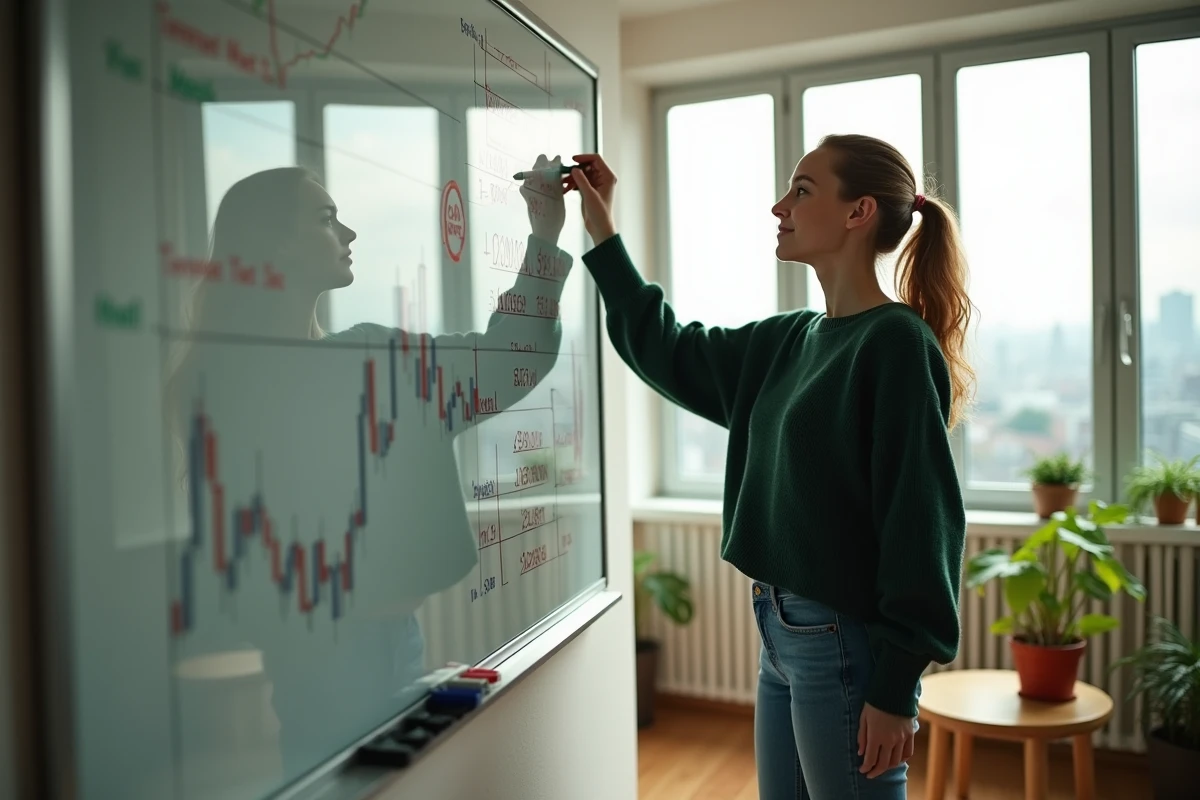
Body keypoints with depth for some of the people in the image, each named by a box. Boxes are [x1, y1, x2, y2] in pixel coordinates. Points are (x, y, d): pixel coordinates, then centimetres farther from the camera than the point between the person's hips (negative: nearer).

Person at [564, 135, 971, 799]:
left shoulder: (898, 343, -15)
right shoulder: (790, 340, 8)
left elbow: (922, 520, -18)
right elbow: (669, 353, 18)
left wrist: (895, 691, -17)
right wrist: (601, 232, 18)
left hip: (848, 644, -8)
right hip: (780, 633, 8)